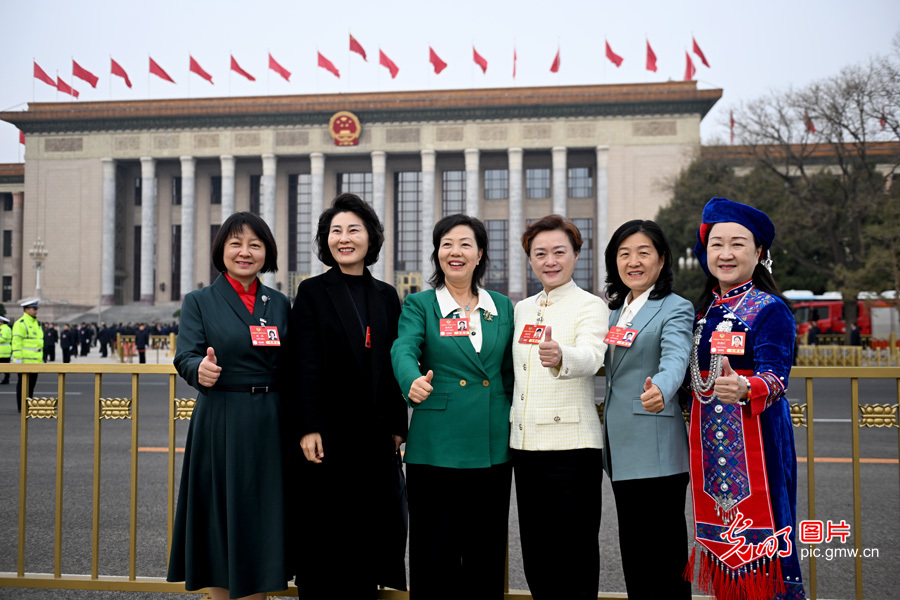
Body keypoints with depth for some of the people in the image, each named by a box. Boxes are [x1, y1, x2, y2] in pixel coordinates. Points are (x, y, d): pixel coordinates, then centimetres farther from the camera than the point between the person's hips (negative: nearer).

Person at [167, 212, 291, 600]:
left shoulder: (279, 304, 11)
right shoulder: (199, 301, 3)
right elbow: (186, 356, -8)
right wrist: (201, 369, -31)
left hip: (269, 425, 3)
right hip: (219, 424, -2)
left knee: (262, 520, 7)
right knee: (220, 519, 4)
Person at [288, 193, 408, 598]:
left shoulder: (386, 296, 11)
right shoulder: (312, 292, 1)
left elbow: (395, 365, 10)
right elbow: (306, 365, -7)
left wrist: (397, 427, 6)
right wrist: (309, 428, -14)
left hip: (376, 437, 3)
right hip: (328, 435, -3)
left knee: (369, 531, 8)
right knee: (323, 537, 4)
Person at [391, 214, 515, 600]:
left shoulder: (503, 307, 12)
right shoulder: (419, 305, 3)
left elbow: (510, 373, 16)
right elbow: (403, 350, -16)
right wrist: (413, 381, -37)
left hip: (493, 449, 3)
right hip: (436, 448, -3)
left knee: (487, 556, 10)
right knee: (434, 556, 3)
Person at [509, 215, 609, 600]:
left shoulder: (590, 306, -4)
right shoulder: (522, 309, 14)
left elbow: (591, 358, -25)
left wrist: (559, 357, -46)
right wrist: (513, 428, 10)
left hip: (572, 445, -6)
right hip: (525, 444, 6)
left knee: (574, 552, 0)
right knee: (536, 553, 13)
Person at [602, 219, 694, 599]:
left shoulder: (675, 309, -7)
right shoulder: (615, 310, 15)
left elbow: (675, 358, -27)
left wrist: (660, 389, -47)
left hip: (656, 451, -7)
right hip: (621, 449, 8)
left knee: (664, 552, 0)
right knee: (632, 548, 15)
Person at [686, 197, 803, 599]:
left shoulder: (770, 309, -6)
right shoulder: (703, 310, 13)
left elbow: (776, 377, -18)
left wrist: (745, 389, -37)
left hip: (755, 437, -6)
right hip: (708, 439, 6)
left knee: (755, 526, -4)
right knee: (720, 527, 11)